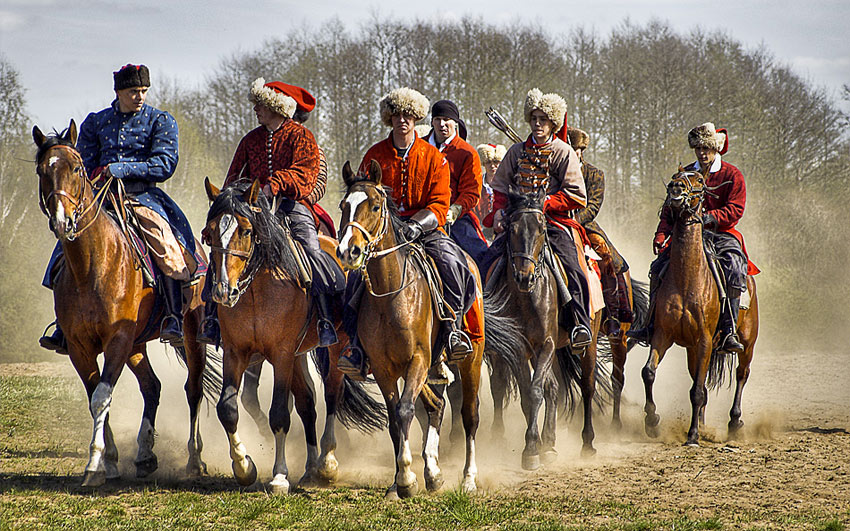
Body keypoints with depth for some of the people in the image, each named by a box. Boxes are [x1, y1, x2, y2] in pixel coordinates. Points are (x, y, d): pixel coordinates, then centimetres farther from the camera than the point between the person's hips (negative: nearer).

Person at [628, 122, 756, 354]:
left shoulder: (732, 175, 1)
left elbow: (735, 211, -9)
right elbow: (669, 210, 12)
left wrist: (709, 217, -26)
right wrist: (661, 234, -5)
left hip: (722, 234, -3)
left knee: (734, 270, -30)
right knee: (659, 267, -16)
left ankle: (729, 332, -30)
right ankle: (651, 326, -8)